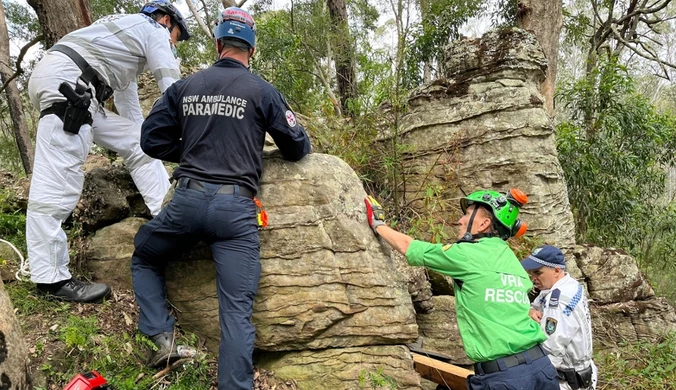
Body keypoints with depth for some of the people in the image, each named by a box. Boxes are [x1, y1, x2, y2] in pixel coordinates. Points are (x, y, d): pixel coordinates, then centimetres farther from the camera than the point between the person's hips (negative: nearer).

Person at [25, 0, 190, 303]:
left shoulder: (129, 36, 36)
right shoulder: (152, 29, 11)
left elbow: (129, 106, 38)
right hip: (65, 80, -10)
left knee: (136, 142, 11)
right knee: (58, 178, -15)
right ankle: (50, 279, -16)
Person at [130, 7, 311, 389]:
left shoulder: (184, 87, 10)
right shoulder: (263, 91, 2)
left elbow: (152, 140, 12)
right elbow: (299, 149, 6)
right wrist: (296, 143, 29)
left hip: (188, 199, 2)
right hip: (236, 207, -2)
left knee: (144, 257, 29)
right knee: (237, 310, -1)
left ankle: (161, 336, 14)